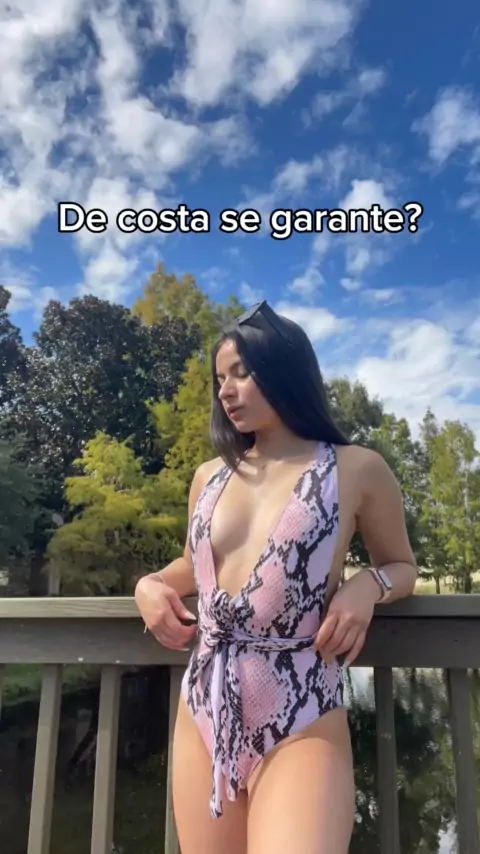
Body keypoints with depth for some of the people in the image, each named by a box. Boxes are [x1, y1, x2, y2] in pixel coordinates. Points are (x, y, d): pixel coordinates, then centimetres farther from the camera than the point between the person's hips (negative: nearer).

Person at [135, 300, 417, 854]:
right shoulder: (209, 478, 9)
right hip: (203, 713, 5)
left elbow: (402, 566, 9)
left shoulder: (357, 469, -3)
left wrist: (367, 586, -14)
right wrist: (150, 585, 2)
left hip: (302, 726, -4)